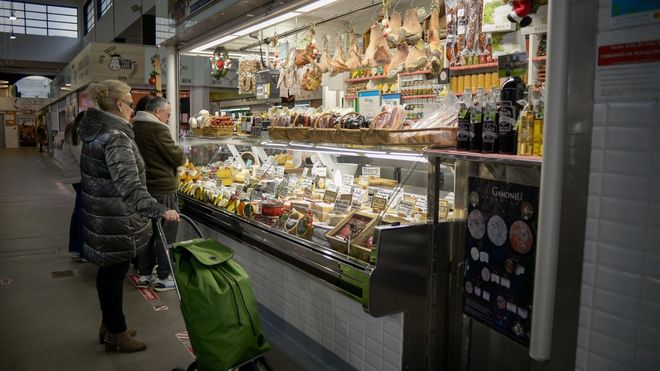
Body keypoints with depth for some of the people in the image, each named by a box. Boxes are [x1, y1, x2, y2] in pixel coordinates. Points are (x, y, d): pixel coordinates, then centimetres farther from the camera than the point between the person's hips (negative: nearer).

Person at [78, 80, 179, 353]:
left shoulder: (94, 131, 7)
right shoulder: (116, 138, -23)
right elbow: (130, 187, -34)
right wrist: (160, 211, -41)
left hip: (100, 216, 10)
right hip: (116, 223, -10)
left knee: (108, 271, 20)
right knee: (115, 274, 4)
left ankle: (109, 325, 36)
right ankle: (117, 335, 20)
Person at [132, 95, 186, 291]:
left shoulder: (134, 127, 8)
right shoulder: (158, 128, -18)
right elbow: (177, 158, -16)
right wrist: (182, 154, 3)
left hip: (142, 187, 8)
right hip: (162, 188, -8)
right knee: (165, 234, 2)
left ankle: (144, 274, 25)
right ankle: (163, 277, 9)